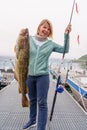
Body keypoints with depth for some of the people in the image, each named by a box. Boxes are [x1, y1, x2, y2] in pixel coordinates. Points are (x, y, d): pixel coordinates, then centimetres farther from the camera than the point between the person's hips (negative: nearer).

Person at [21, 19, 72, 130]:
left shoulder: (51, 44, 2)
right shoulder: (29, 39, 2)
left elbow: (65, 49, 4)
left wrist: (66, 34, -4)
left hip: (43, 76, -2)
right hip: (29, 75, 2)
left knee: (42, 103, -2)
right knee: (32, 100, 18)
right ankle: (32, 120, 38)